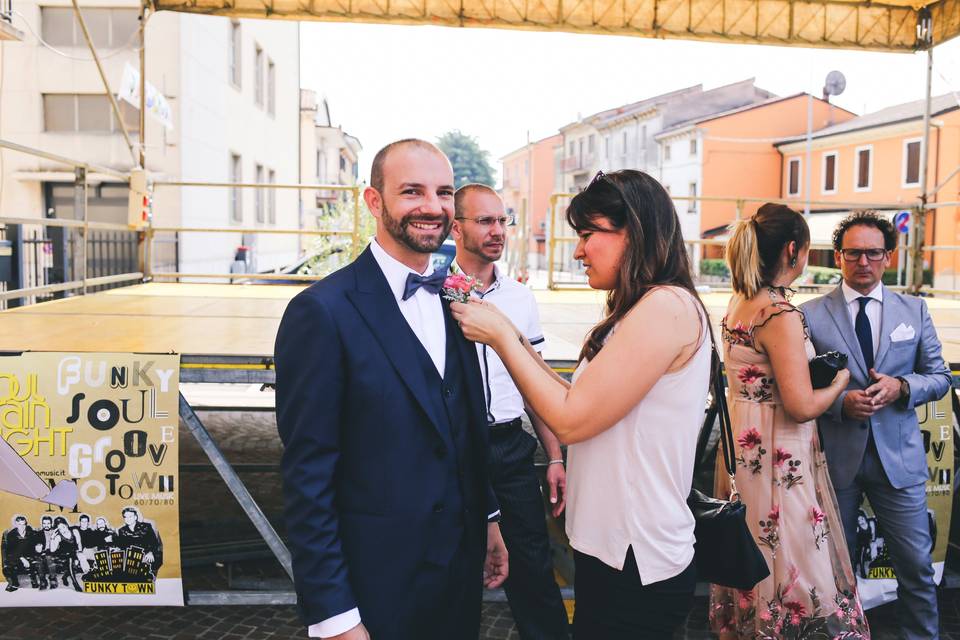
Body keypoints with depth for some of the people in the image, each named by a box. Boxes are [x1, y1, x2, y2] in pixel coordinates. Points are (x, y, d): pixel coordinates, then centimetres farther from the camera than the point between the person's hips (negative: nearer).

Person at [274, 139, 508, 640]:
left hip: (462, 563, 7)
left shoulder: (450, 299, 4)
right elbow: (307, 475, -18)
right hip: (379, 580, -6)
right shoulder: (324, 311, -19)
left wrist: (487, 519, 14)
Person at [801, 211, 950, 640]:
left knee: (917, 565, 8)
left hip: (898, 457, 2)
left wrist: (901, 387, -12)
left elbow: (940, 376, 8)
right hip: (835, 457, -1)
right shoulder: (811, 315, -3)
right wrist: (840, 402, -18)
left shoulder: (914, 310, 5)